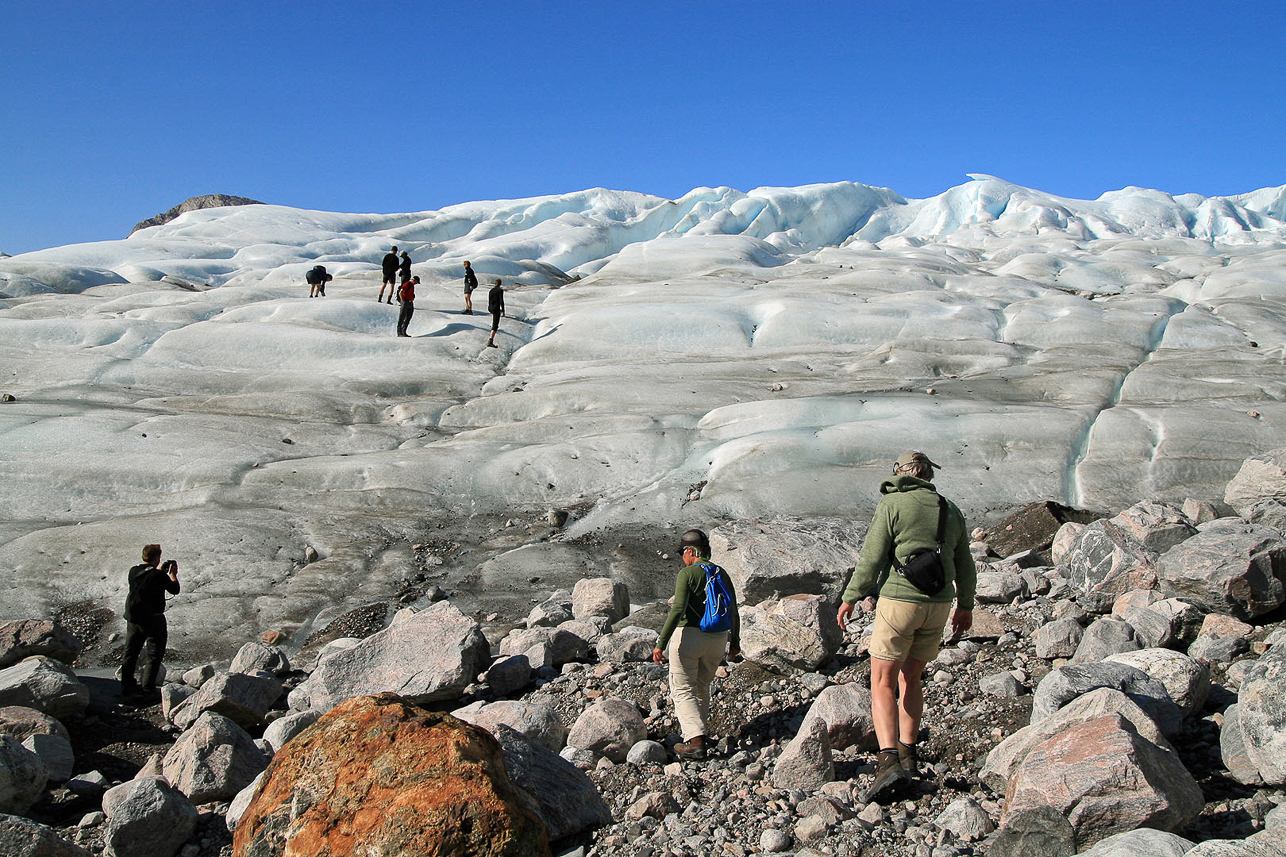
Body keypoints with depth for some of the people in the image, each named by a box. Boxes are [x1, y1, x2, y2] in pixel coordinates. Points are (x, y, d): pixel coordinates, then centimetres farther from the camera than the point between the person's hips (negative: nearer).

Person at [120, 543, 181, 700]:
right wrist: (173, 574, 11)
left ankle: (127, 686, 20)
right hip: (153, 620, -5)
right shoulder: (159, 575, -17)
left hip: (133, 619, 5)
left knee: (130, 653, 16)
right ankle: (148, 688, 8)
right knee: (154, 655, 8)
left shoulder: (133, 572, 0)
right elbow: (175, 589, -4)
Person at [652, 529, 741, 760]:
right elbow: (733, 612, 12)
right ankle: (702, 733, 29)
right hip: (717, 640, 6)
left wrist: (661, 644, -21)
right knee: (702, 686, 24)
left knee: (683, 690, 2)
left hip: (689, 636, -6)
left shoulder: (687, 573, -11)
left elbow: (678, 609, -21)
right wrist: (735, 641, 25)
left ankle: (695, 742, -10)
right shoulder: (722, 574, 7)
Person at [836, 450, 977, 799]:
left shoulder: (892, 504, -6)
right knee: (910, 679, 19)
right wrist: (965, 605, 28)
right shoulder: (950, 511, 11)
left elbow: (871, 558, -11)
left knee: (882, 683, -2)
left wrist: (850, 598, -3)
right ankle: (908, 753, 19)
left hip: (898, 601, -5)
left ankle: (889, 759, -16)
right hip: (937, 607, 5)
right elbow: (965, 567, 16)